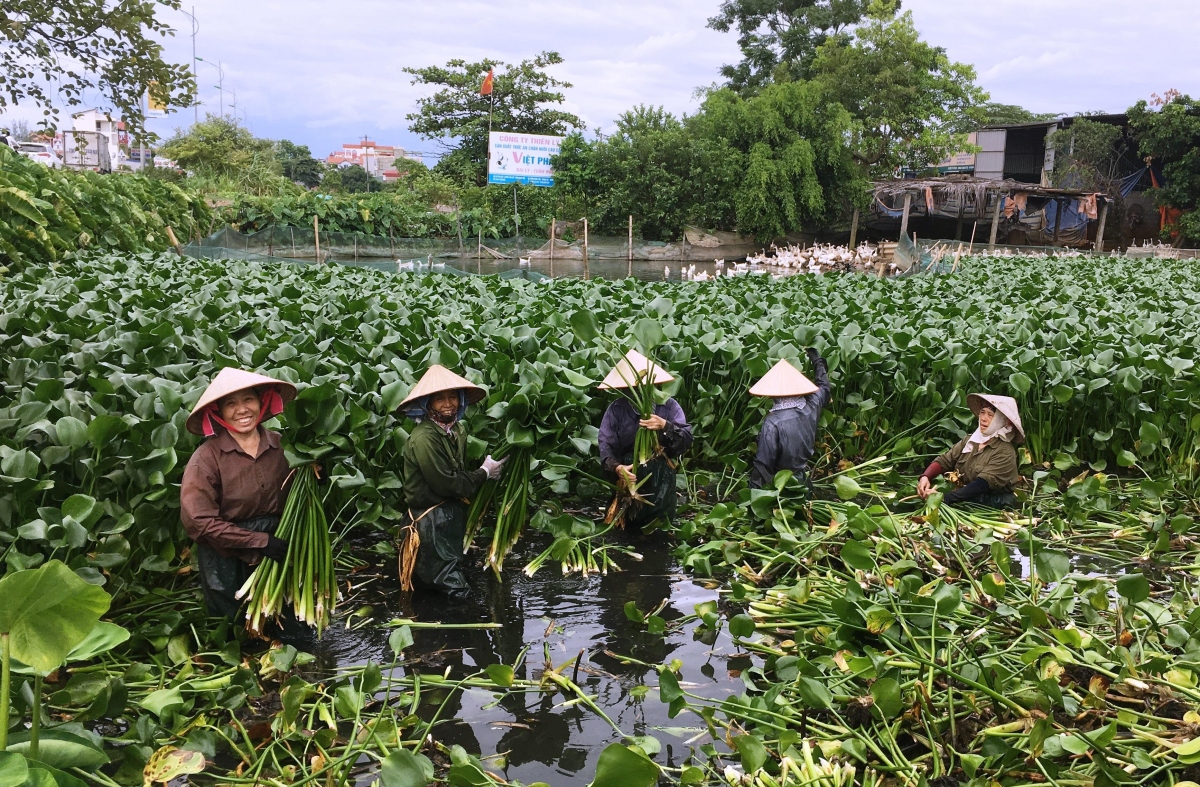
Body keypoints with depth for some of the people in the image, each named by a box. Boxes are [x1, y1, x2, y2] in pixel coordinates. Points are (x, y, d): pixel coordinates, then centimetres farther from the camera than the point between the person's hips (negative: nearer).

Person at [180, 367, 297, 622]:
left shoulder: (279, 444, -5)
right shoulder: (207, 457, -16)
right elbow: (199, 520, -19)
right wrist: (260, 541, -18)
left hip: (276, 555, 3)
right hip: (228, 562, -3)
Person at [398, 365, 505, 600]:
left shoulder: (458, 429, 5)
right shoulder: (424, 438, -25)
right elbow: (446, 483, -23)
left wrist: (486, 470, -7)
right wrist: (485, 473, -13)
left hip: (454, 511, 10)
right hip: (433, 519, -10)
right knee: (453, 590, -3)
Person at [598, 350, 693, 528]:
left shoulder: (669, 406, -4)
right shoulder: (616, 409, -4)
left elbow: (687, 440, -11)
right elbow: (606, 445, -11)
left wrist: (665, 427, -30)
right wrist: (616, 468, -31)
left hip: (661, 482, 0)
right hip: (628, 482, 0)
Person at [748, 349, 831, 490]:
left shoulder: (772, 423, -27)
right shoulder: (811, 408, -11)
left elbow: (764, 463, -25)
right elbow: (824, 388, 13)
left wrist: (753, 489, -14)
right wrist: (818, 362, 28)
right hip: (804, 478, 6)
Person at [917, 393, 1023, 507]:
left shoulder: (1005, 452, -12)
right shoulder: (970, 439, 8)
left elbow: (981, 485, -23)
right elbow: (944, 460, 3)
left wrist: (945, 497, -34)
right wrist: (925, 477, -19)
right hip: (963, 500, 6)